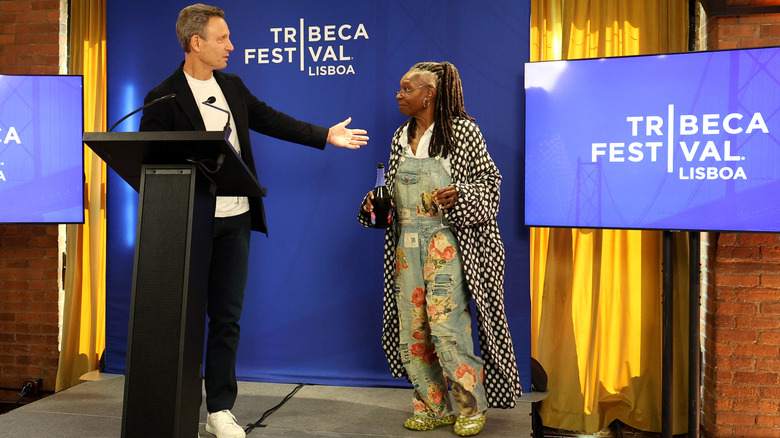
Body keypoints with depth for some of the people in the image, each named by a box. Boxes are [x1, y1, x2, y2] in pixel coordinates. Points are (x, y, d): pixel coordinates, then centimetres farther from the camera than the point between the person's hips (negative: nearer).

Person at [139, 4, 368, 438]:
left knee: (227, 317, 8)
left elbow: (271, 120, 18)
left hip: (235, 220, 5)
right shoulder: (164, 98, -9)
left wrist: (326, 135, 19)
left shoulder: (233, 86, 10)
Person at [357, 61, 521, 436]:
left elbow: (488, 180, -3)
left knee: (446, 324, -10)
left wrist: (458, 195, -21)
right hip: (407, 242, 6)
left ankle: (471, 407, 9)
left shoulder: (462, 130, -4)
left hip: (447, 241, -6)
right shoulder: (401, 136, 14)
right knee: (411, 328, 5)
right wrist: (375, 202, 2)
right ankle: (434, 407, 19)